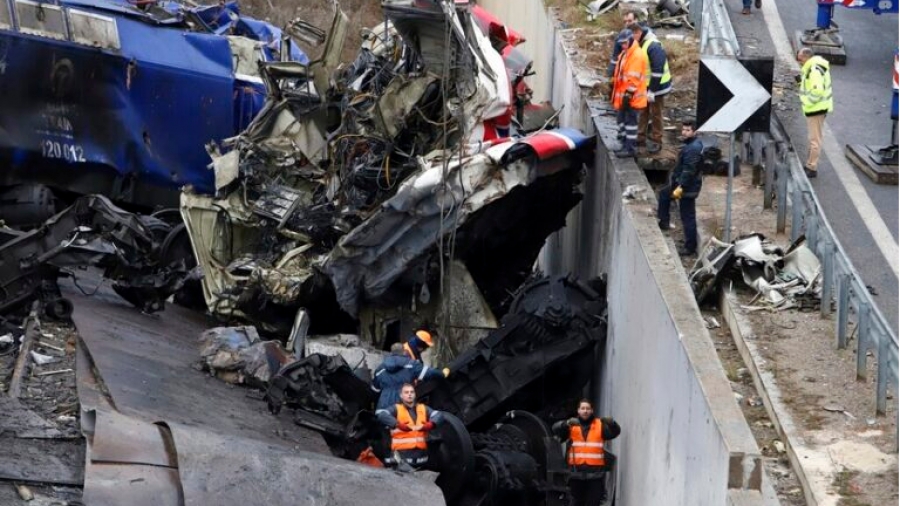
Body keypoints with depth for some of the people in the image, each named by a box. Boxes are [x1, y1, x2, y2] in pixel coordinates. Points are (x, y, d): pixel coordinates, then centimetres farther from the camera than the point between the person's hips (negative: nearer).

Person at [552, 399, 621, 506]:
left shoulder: (600, 425, 5)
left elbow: (615, 432, -6)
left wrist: (612, 424, -30)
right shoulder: (572, 425, 5)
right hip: (576, 471, 1)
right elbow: (556, 429, -10)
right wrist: (566, 423, -34)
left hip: (595, 473, -1)